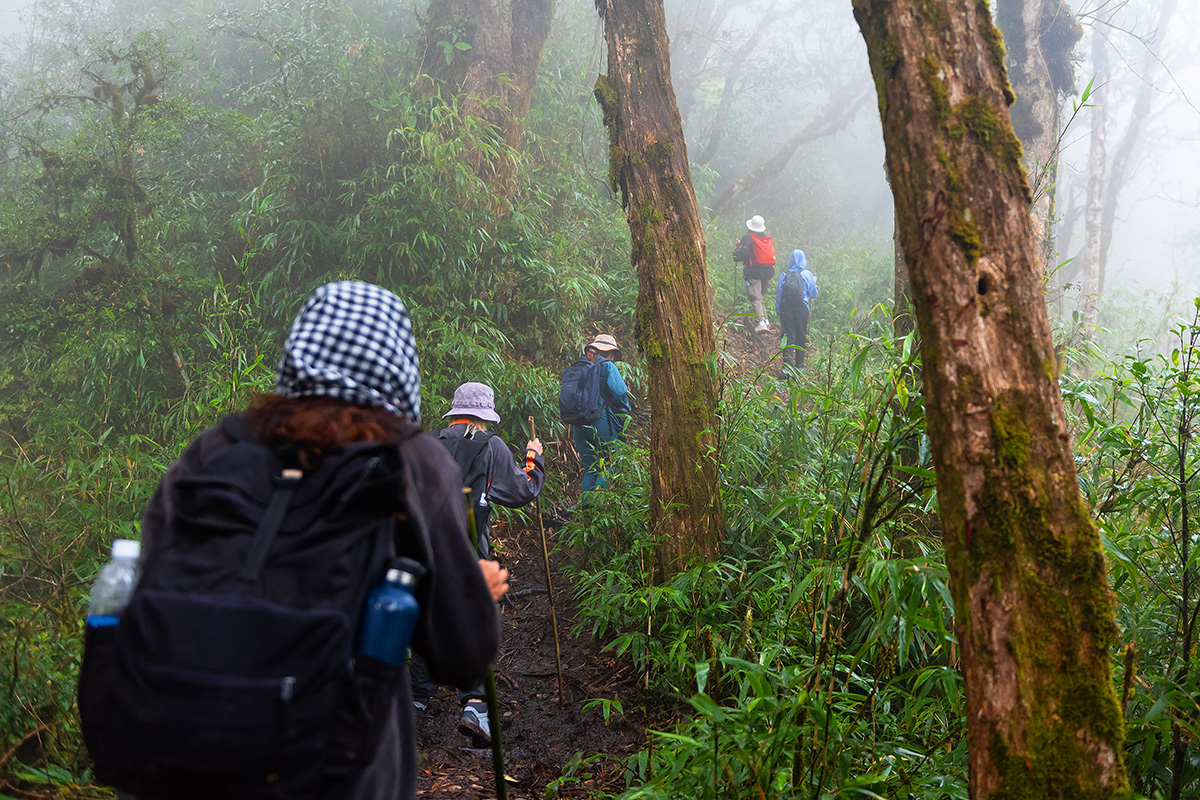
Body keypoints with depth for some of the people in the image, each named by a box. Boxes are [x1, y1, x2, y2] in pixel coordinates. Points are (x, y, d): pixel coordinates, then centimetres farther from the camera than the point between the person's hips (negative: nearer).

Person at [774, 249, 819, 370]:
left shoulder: (784, 275, 1)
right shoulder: (807, 274, -2)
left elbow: (778, 296, 3)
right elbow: (813, 293, 5)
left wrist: (778, 311, 13)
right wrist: (814, 282, 23)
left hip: (786, 309, 1)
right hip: (802, 309, -1)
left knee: (788, 336, 0)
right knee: (801, 336, 12)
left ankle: (787, 365, -9)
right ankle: (799, 365, 18)